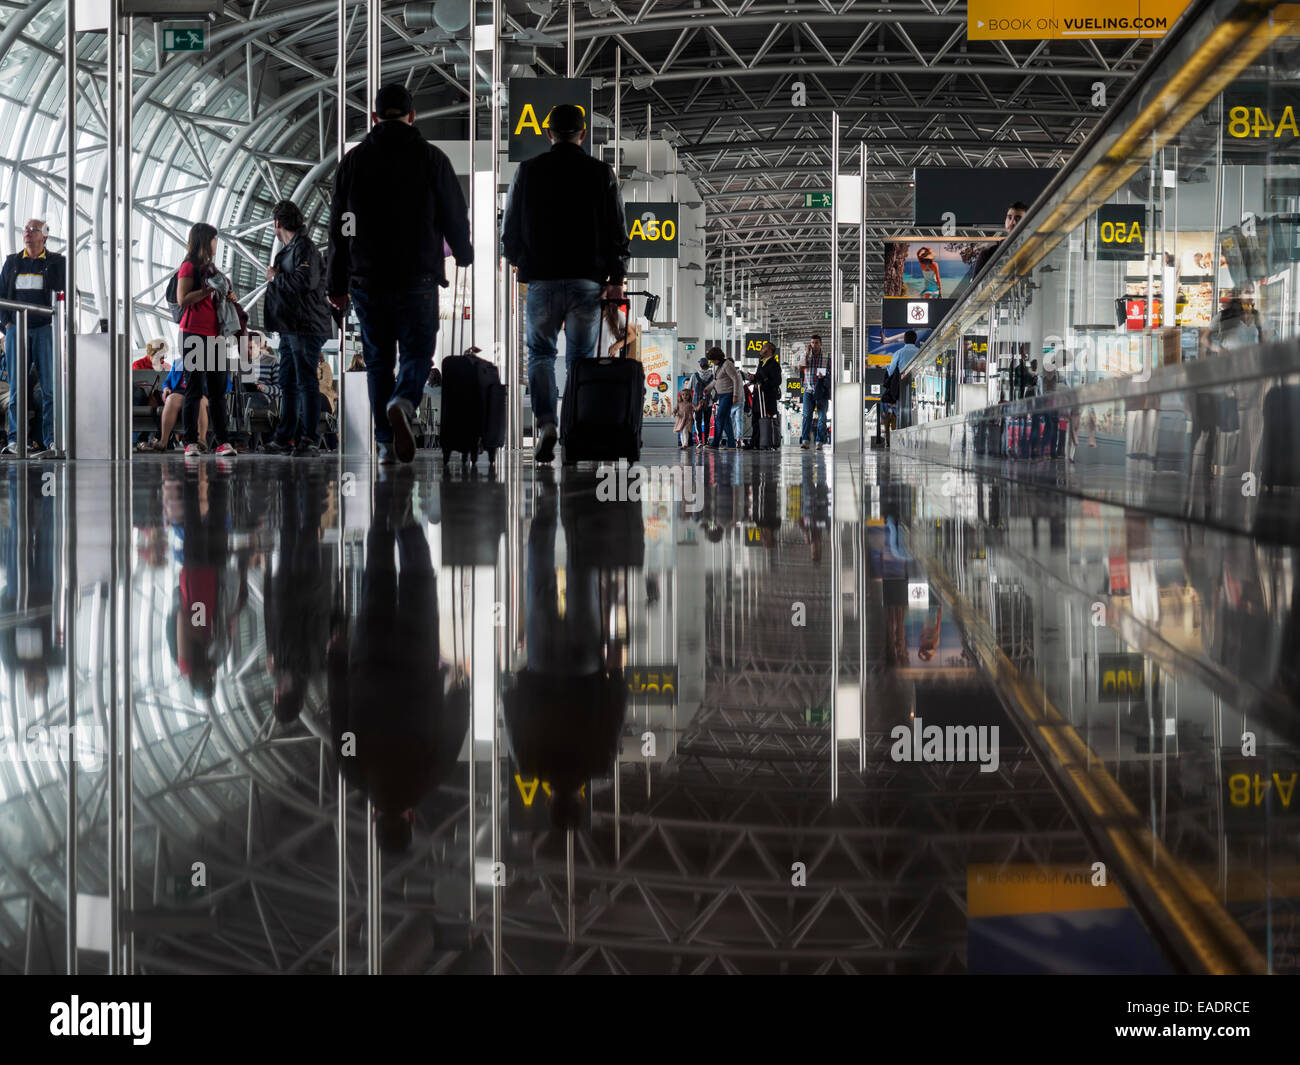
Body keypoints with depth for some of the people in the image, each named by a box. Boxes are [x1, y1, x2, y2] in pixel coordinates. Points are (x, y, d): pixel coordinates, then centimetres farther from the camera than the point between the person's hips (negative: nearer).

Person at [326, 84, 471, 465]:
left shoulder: (353, 160, 5)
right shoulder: (432, 158, -1)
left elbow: (339, 226, 6)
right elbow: (455, 217, 3)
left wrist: (337, 283, 12)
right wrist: (463, 255, 23)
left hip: (367, 280, 2)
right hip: (418, 278, -2)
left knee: (378, 360, 11)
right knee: (416, 353, 6)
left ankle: (385, 443, 9)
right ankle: (401, 404, -25)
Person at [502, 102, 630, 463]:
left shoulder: (528, 170, 1)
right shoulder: (602, 173, 1)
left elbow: (510, 229, 6)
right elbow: (617, 231, 1)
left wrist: (517, 259, 24)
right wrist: (616, 277, 7)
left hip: (542, 279, 0)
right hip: (588, 280, 0)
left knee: (540, 353, 11)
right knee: (581, 358, 10)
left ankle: (546, 423, -9)